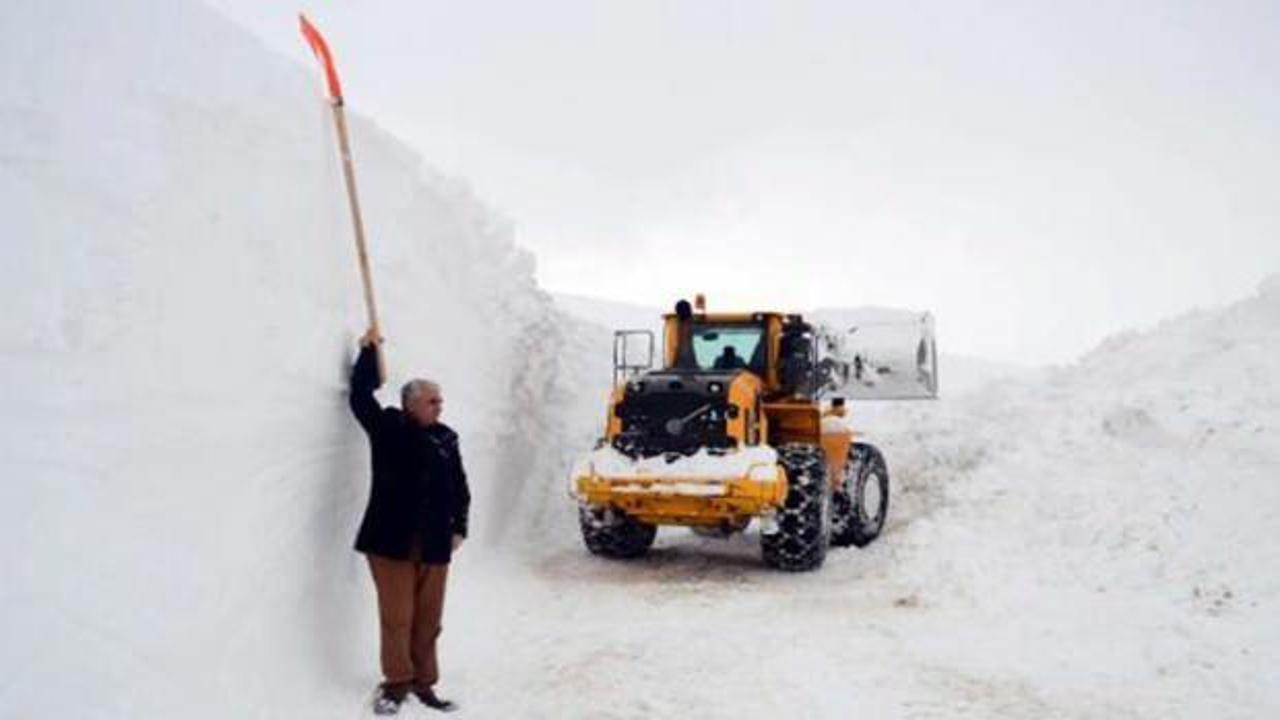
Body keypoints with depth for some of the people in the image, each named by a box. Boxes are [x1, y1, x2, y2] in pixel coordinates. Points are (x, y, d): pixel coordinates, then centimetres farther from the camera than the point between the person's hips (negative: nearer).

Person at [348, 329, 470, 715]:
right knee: (397, 618, 2)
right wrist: (368, 352, -8)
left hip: (434, 545, 4)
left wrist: (459, 528, 6)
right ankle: (396, 683, 16)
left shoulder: (446, 438, 7)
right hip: (391, 542, -3)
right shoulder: (387, 428, -2)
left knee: (429, 618, 10)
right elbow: (361, 396, -11)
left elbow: (459, 487, 12)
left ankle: (424, 683, 22)